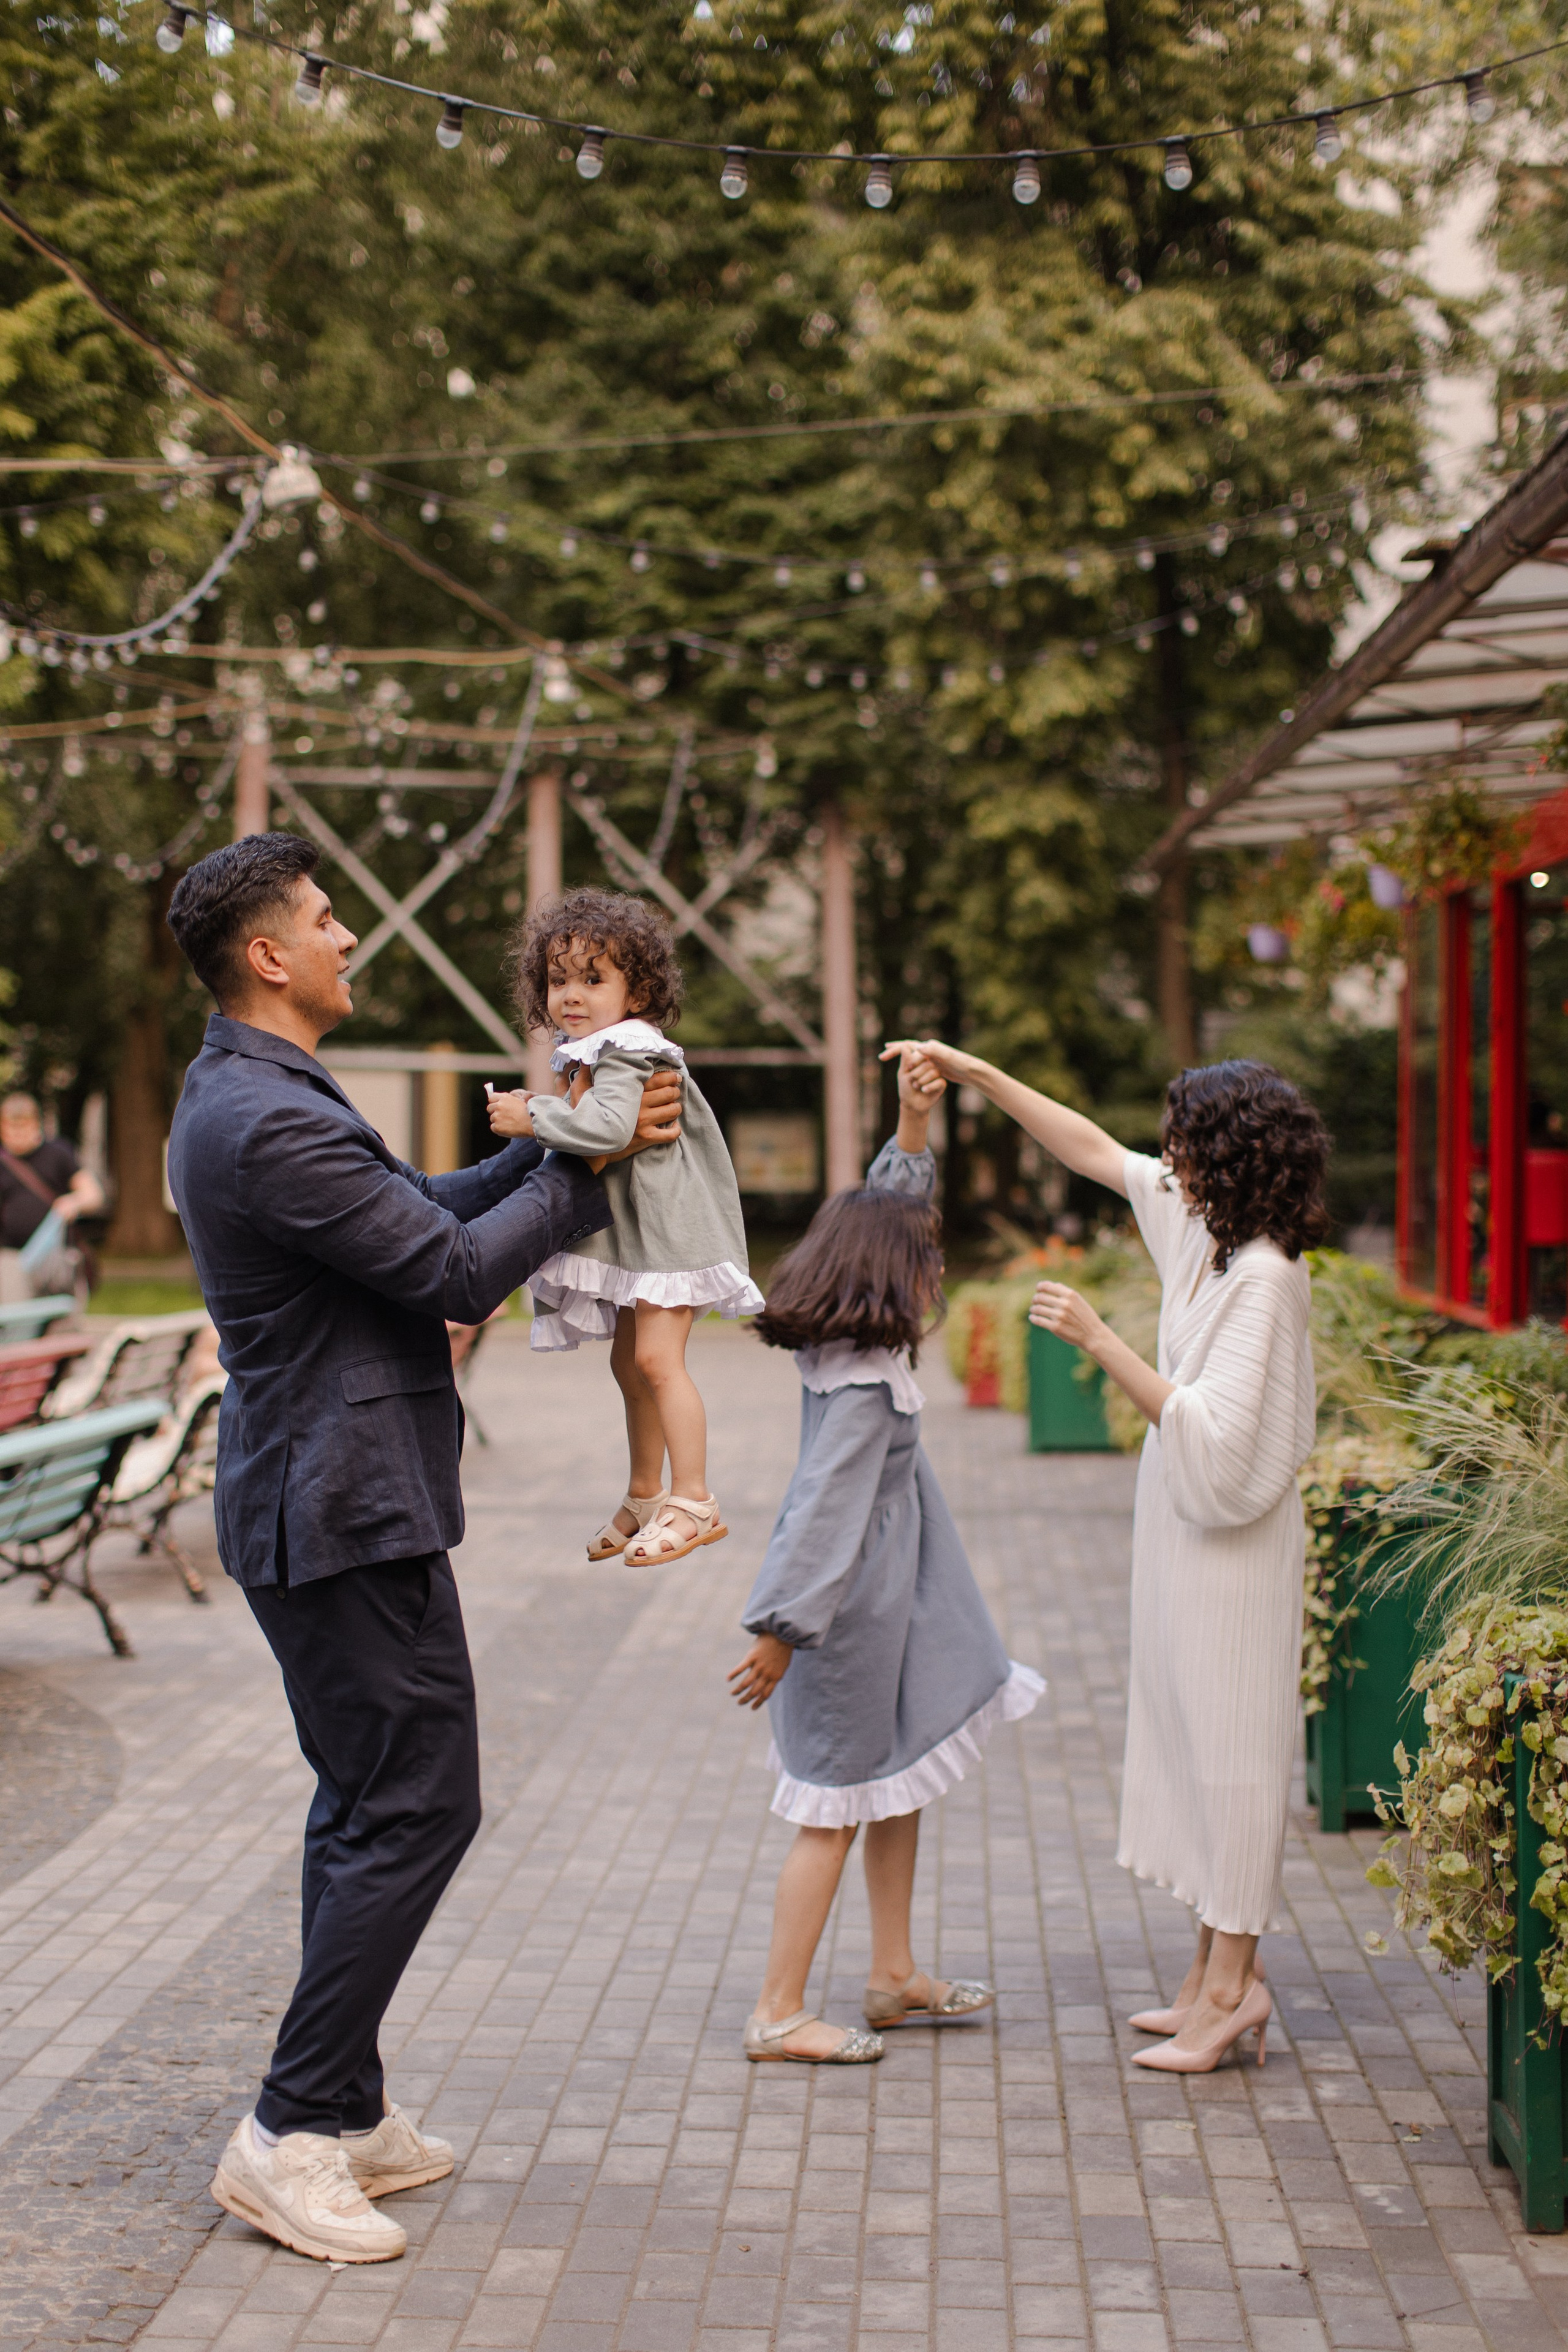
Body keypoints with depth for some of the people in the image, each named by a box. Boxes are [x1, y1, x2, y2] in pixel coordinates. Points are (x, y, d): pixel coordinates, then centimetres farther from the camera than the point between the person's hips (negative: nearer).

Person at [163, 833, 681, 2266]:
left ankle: (342, 2112, 25)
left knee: (369, 1805, 16)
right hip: (347, 1510, -11)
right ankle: (291, 2133, 0)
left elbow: (424, 1212, 18)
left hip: (321, 1498, 11)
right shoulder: (272, 1121, -21)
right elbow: (457, 1271, -19)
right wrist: (588, 1175, -7)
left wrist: (553, 1147, 8)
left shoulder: (253, 1097, 14)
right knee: (417, 1807, -6)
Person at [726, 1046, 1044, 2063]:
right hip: (850, 1614, -10)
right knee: (839, 1806, -2)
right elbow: (825, 1510, -24)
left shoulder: (848, 1347, 4)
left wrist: (915, 1121, 11)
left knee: (904, 1777, 18)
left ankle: (896, 1974, 29)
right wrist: (780, 1631, -23)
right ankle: (780, 2014, 5)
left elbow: (892, 1207, 16)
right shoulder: (864, 1385, -23)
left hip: (885, 1604, 10)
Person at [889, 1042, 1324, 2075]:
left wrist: (1100, 1340, -27)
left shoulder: (1263, 1276, -22)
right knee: (1190, 1733, 14)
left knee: (1228, 1738, -2)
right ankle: (1222, 1969, 22)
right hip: (1188, 1527, 9)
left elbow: (1211, 1433, -27)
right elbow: (1095, 1150, 14)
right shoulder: (1205, 1225, 3)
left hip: (1234, 1537, -9)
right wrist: (975, 1074, 12)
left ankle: (1231, 1979, 8)